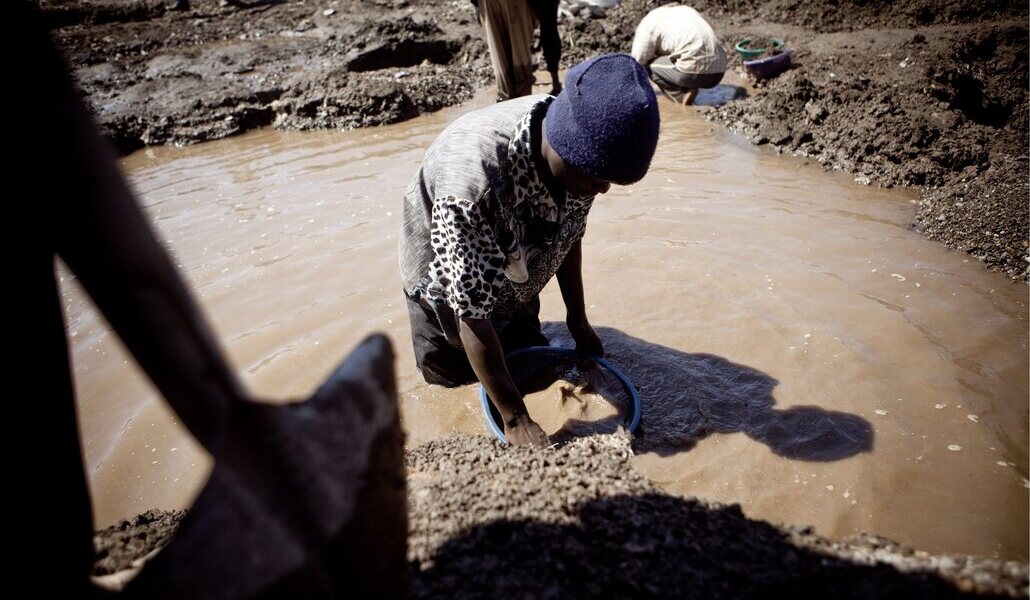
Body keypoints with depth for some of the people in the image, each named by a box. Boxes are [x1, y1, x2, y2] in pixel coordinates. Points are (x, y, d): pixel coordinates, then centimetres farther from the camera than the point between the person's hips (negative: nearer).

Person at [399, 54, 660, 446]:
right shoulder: (475, 183, -46)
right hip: (448, 283, -5)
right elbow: (471, 316, -38)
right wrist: (515, 420, -33)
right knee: (455, 377, 16)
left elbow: (570, 237, -7)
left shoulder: (578, 150, -26)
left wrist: (577, 321, 1)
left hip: (514, 279, 5)